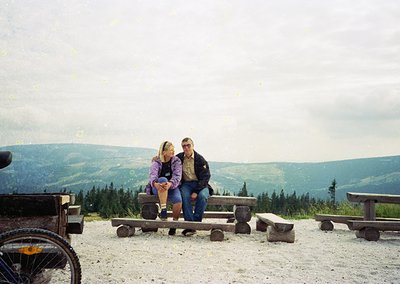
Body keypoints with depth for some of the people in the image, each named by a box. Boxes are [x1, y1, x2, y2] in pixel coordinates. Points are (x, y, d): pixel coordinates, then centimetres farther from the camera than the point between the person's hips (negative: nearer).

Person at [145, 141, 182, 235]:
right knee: (163, 179, -36)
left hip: (172, 187, 1)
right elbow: (152, 175, -20)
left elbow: (177, 176, -14)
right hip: (157, 188, -1)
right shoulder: (156, 162, -1)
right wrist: (155, 183, -45)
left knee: (178, 200, -31)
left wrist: (170, 184, -37)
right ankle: (163, 210, -37)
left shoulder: (176, 161, 2)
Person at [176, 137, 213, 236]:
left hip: (200, 184, -1)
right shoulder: (179, 158, 6)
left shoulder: (200, 159, -4)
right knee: (184, 196, -33)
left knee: (202, 196, -34)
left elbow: (205, 177, -7)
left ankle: (196, 222, -26)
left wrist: (196, 191, -19)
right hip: (186, 184, 1)